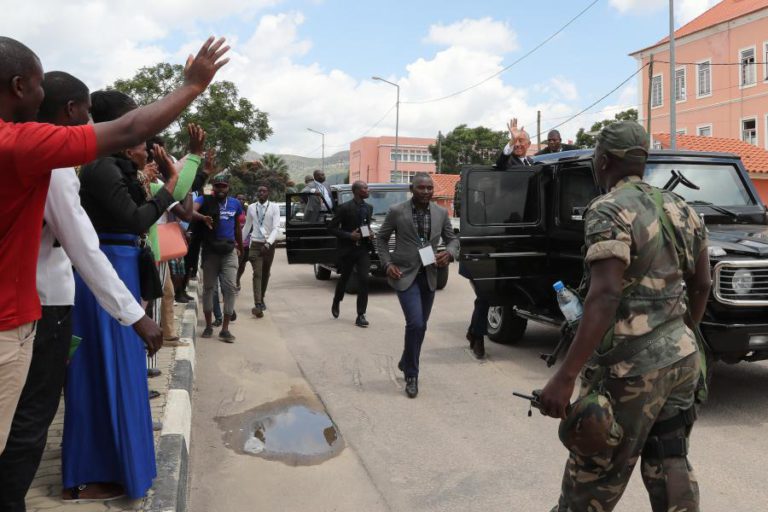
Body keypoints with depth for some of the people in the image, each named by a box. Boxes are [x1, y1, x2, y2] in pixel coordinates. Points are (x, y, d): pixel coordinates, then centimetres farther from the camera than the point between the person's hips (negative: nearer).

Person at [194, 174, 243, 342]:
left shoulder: (235, 204, 5)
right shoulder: (205, 200, -5)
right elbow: (191, 209, -27)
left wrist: (240, 248, 25)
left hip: (229, 252, 2)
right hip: (210, 251, -1)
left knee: (230, 288, -6)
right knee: (208, 287, 8)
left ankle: (225, 329, 0)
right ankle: (208, 326, 20)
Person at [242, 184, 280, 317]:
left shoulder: (274, 207, -6)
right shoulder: (251, 208, 2)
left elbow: (276, 227, -13)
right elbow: (247, 227, 14)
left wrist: (268, 243, -25)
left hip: (269, 245, 0)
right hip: (255, 244, 0)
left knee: (265, 274, 12)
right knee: (257, 274, -11)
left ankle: (261, 299, 28)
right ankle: (258, 304, -19)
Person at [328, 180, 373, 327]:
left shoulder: (369, 208, 5)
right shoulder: (345, 208, -12)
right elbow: (331, 228, -10)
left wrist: (370, 232, 0)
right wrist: (349, 235, -20)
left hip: (363, 249, 3)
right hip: (347, 249, -3)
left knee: (364, 280, -8)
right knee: (344, 278, 14)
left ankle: (361, 315, -3)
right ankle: (336, 303, 42)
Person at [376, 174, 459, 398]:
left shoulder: (441, 213, 2)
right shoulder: (397, 211, -8)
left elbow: (452, 239, 11)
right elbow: (381, 238, 3)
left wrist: (449, 253, -11)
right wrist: (387, 264, -8)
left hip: (429, 276, 5)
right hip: (404, 275, -4)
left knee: (420, 325, 15)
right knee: (416, 324, -16)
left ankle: (405, 363, 39)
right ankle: (411, 375, 0)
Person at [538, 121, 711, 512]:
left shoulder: (609, 211, -14)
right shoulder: (681, 209, 10)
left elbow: (605, 298, -25)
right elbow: (702, 285, 17)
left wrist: (564, 377, -27)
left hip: (630, 366, -8)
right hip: (681, 359, 8)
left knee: (591, 475, 6)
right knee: (670, 468, 17)